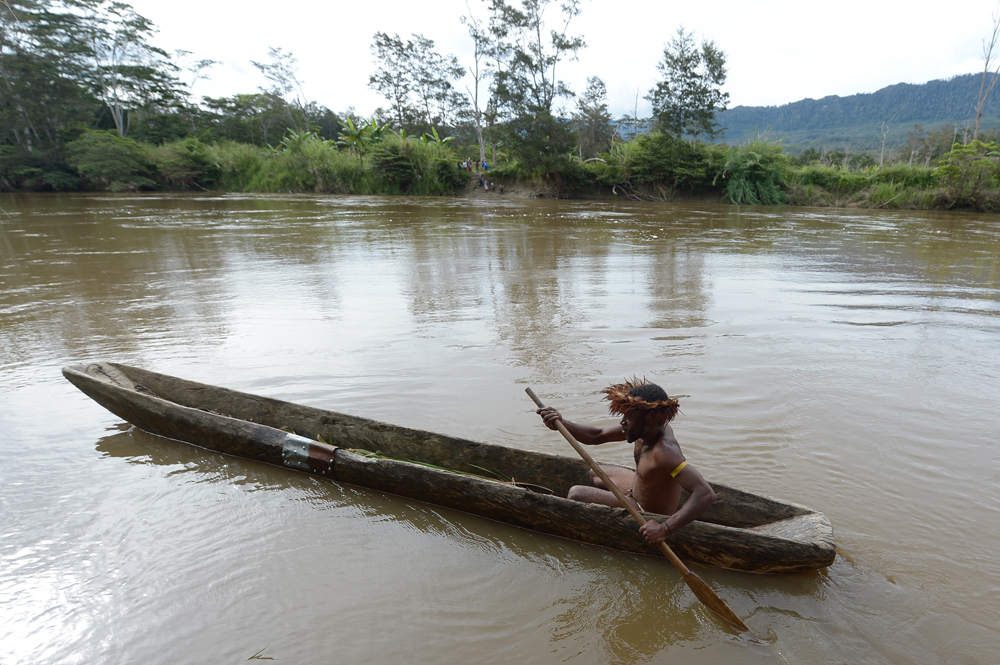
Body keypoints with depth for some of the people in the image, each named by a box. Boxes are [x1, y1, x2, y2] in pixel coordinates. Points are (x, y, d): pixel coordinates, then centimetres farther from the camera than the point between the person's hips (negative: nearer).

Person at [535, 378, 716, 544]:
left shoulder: (665, 450, -39)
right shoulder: (650, 428, -13)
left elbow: (706, 493, -45)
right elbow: (596, 436, -8)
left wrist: (664, 529, -46)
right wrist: (560, 422, -22)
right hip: (638, 490, 8)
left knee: (576, 494, -5)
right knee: (596, 473, 26)